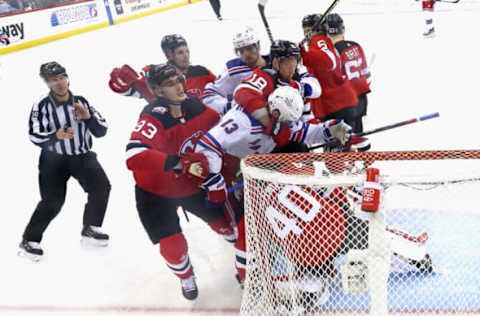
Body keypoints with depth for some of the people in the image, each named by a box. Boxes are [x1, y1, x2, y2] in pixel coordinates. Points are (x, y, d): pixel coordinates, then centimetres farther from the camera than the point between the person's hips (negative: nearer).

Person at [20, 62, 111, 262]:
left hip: (82, 155, 4)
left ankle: (90, 230, 7)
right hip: (54, 159, -3)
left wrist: (88, 117, -20)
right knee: (53, 202, -13)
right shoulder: (42, 106, -10)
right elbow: (35, 136, -17)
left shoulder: (81, 102, 0)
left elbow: (101, 131, -1)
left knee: (101, 187, -13)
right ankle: (29, 240, 4)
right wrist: (56, 136, -35)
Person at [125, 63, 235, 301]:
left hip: (191, 183, 5)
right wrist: (180, 163, -48)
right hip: (156, 191, -5)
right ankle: (186, 278, 25)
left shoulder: (194, 107, -11)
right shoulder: (153, 119, -30)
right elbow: (135, 155, -46)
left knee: (223, 221, 14)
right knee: (173, 245, -9)